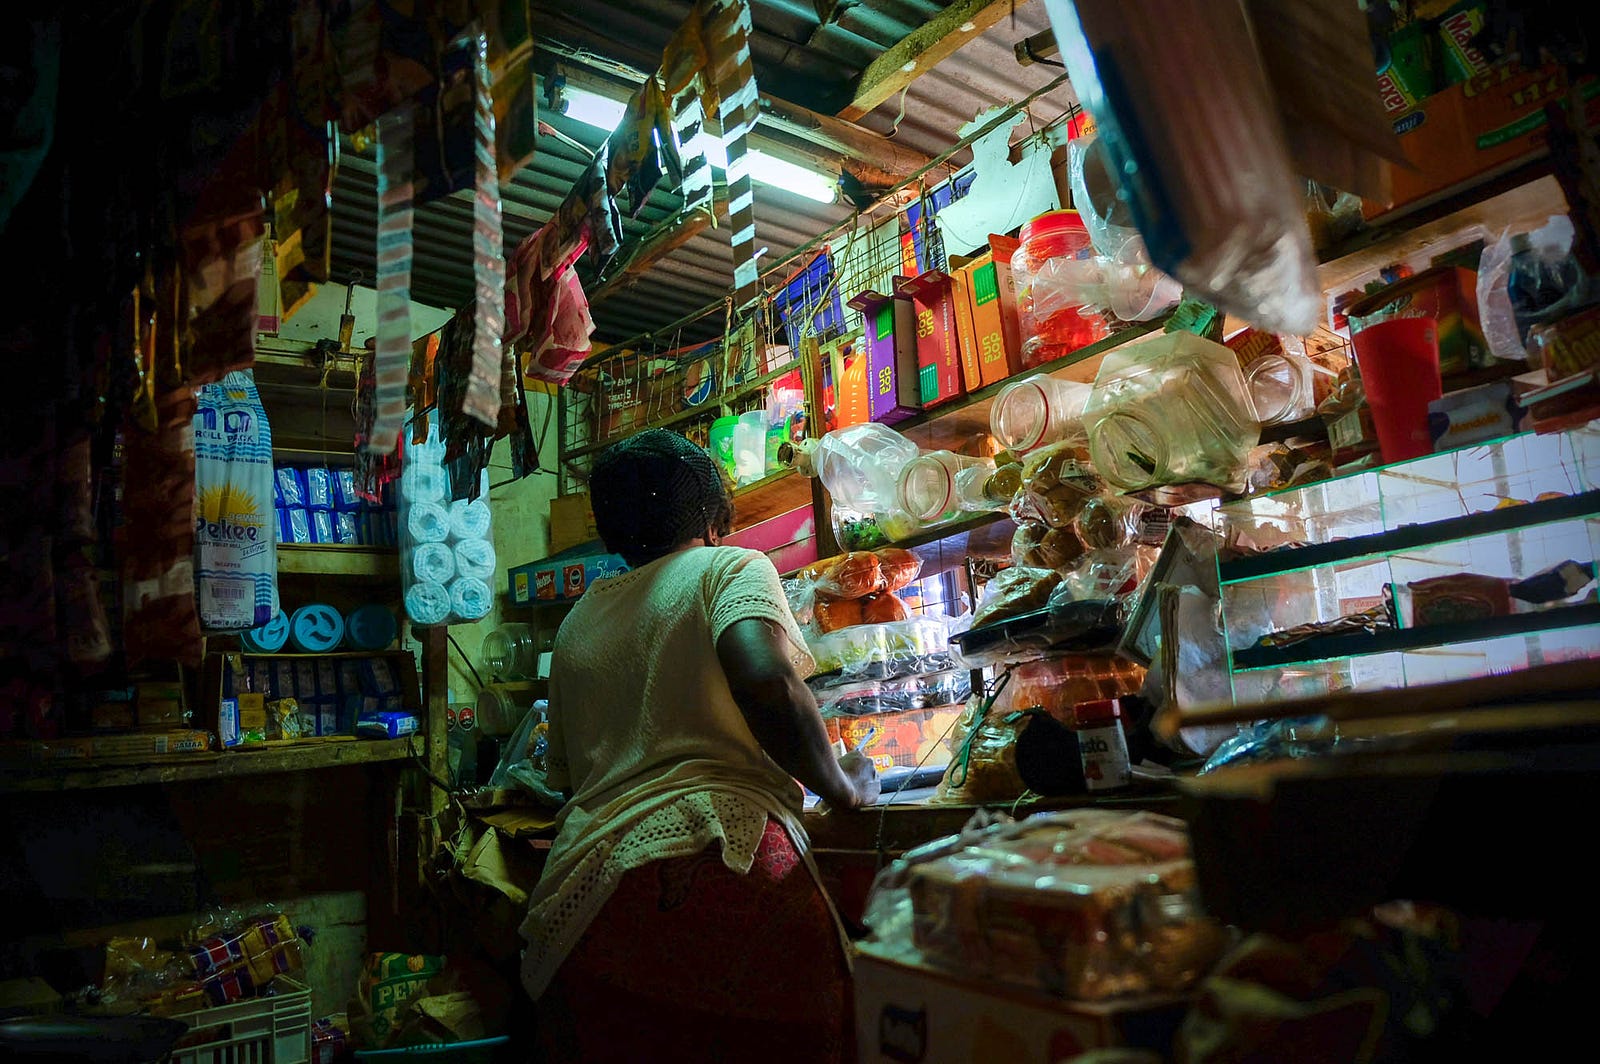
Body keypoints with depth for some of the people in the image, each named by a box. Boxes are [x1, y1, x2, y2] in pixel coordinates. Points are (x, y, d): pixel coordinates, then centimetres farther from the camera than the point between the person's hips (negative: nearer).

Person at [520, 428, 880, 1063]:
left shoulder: (577, 622, 20)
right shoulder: (731, 568, 3)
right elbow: (766, 680, -18)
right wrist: (842, 788, -3)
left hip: (580, 897, 7)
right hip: (715, 861, -6)